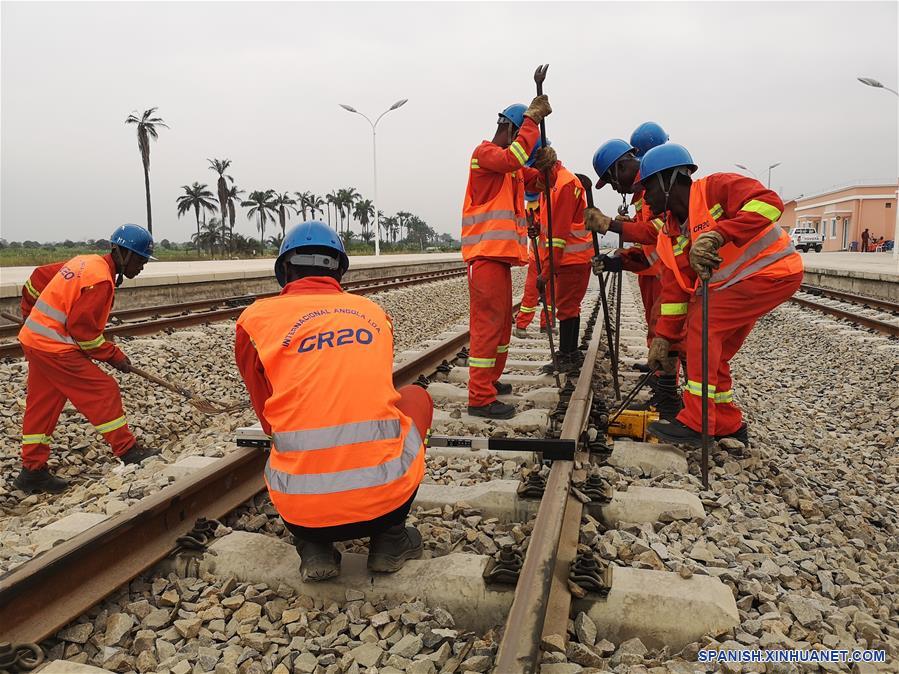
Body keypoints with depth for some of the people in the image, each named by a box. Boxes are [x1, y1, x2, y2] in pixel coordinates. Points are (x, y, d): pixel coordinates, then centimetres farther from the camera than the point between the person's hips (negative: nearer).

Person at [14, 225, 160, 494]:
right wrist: (114, 355, -9)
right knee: (104, 392, -3)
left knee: (41, 406, 13)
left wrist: (31, 314, 29)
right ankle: (127, 450, 6)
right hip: (56, 348, -10)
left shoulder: (85, 262, 10)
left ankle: (33, 471, 21)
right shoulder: (101, 280, -18)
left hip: (34, 339, 10)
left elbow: (38, 277, 18)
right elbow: (83, 328, -20)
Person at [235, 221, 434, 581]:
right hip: (385, 497, 0)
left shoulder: (257, 317, 5)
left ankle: (314, 546, 12)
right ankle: (390, 538, 20)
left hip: (301, 509, 1)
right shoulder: (373, 312, 11)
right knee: (416, 396, 28)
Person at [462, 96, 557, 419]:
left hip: (501, 253, 10)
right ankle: (480, 398, -10)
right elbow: (512, 157, -25)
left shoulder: (511, 166, 24)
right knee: (487, 322, -11)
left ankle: (490, 380, 29)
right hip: (485, 254, -10)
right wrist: (533, 117, -18)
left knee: (502, 321, 16)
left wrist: (546, 165, -5)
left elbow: (538, 183, 16)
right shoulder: (484, 152, -5)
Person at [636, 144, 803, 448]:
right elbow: (675, 288, 3)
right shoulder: (671, 234, 4)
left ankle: (695, 424, -14)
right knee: (714, 355, 7)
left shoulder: (716, 187, -18)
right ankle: (728, 426, 24)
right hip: (735, 285, 9)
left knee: (703, 324, -19)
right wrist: (662, 338, -1)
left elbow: (769, 202, -33)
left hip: (773, 272, -9)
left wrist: (716, 235, -42)